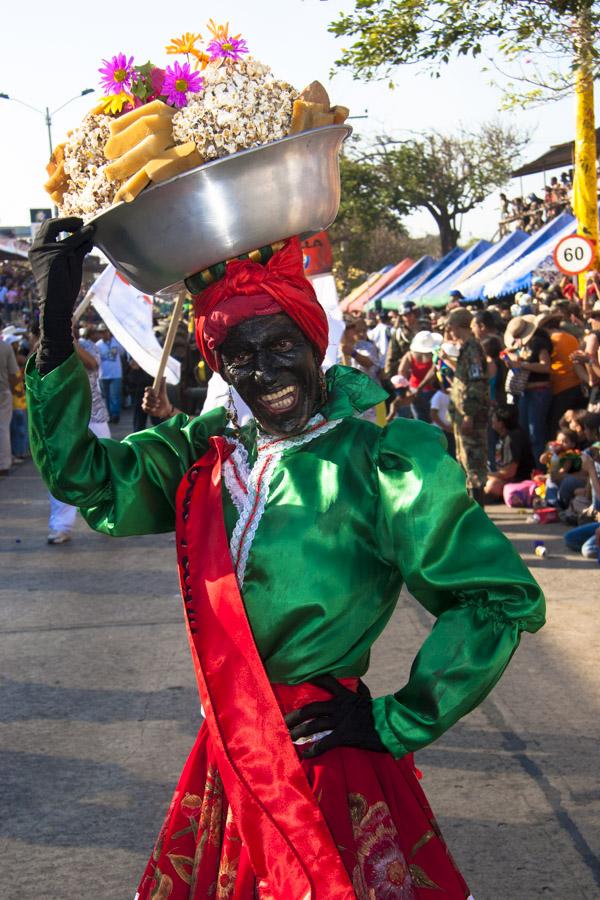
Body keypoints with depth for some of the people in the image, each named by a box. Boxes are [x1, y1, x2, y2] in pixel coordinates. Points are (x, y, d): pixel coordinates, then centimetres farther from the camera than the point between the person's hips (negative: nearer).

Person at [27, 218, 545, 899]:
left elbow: (504, 597, -14)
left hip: (326, 757, -5)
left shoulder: (380, 460, -14)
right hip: (228, 753, 5)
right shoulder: (207, 452, 3)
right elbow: (85, 477, -4)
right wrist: (55, 328, -12)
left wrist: (397, 723, -13)